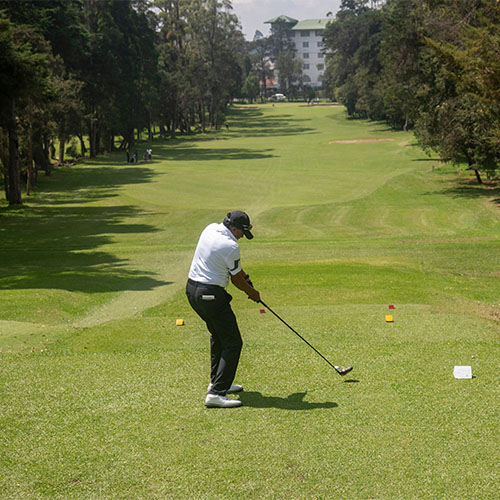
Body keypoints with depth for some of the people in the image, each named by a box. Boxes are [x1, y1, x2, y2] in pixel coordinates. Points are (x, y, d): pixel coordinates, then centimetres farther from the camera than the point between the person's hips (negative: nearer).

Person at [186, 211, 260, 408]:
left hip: (192, 288, 10)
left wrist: (244, 275, 14)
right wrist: (252, 293, 13)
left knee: (218, 336, 25)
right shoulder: (231, 247, -20)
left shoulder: (210, 228, 5)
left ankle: (218, 382, 33)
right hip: (211, 295, -10)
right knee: (232, 343, -5)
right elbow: (237, 280, -4)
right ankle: (216, 393, -13)